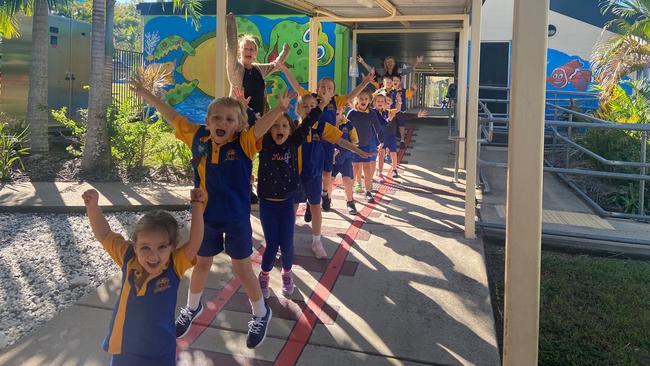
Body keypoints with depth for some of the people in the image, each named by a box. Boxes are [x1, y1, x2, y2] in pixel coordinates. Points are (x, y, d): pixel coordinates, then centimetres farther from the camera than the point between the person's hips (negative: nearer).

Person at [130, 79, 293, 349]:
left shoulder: (244, 143, -17)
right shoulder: (198, 138, -7)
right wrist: (146, 94, 8)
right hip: (205, 217, 4)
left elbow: (262, 125, -35)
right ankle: (192, 308, 49)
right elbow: (172, 117, 3)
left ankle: (260, 314, 33)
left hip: (237, 219, -3)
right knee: (201, 264, 22)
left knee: (242, 269, 9)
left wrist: (280, 108, -53)